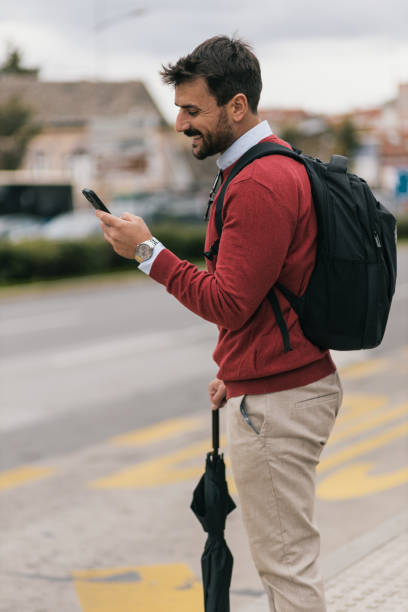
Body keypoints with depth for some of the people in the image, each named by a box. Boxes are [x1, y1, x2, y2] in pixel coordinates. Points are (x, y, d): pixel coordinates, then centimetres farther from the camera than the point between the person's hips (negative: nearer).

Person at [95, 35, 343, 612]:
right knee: (283, 558, 17)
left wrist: (149, 252, -16)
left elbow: (229, 303, -23)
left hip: (274, 402, -11)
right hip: (276, 384, 11)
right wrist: (235, 372, 22)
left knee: (286, 564, -3)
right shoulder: (278, 165, 14)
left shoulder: (260, 185, -21)